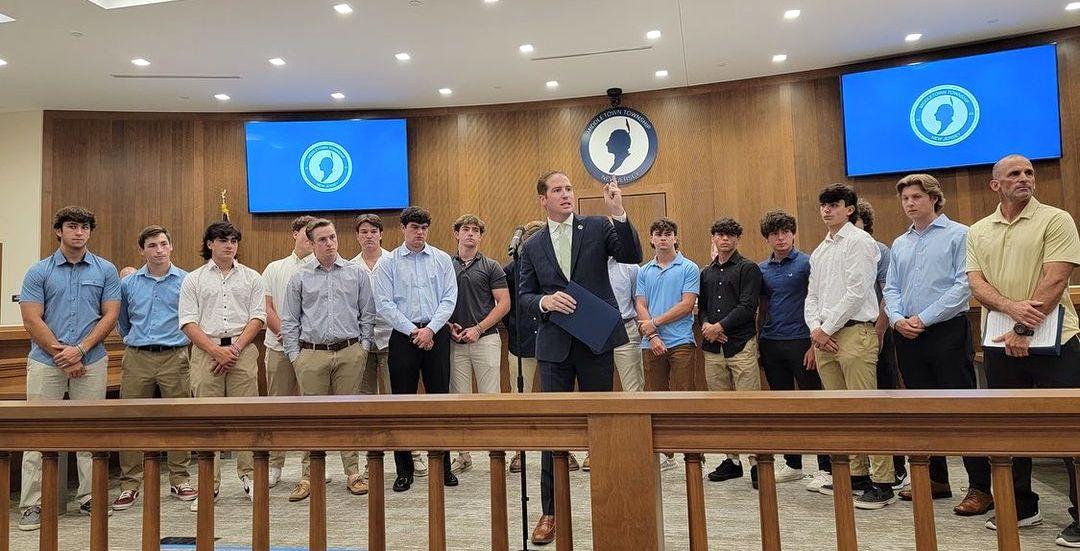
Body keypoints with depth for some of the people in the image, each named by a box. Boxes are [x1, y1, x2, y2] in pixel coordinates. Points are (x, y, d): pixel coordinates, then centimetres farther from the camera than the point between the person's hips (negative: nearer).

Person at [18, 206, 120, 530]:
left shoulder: (106, 270, 5)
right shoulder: (38, 272, 3)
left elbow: (110, 315, 0)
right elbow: (32, 320, -2)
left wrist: (80, 349, -11)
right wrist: (61, 355, -9)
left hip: (91, 362, 1)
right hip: (46, 361, -1)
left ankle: (90, 498, 17)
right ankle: (32, 505, 12)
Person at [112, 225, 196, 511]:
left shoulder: (186, 281, 1)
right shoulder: (128, 283, 7)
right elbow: (122, 322, 21)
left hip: (174, 357, -2)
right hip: (137, 359, 2)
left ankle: (180, 480, 14)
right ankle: (130, 484, 13)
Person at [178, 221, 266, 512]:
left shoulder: (251, 278, 11)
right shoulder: (193, 280, 9)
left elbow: (257, 317, 4)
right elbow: (188, 322, 2)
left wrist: (235, 348, -8)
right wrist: (216, 351, -10)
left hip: (243, 351, 0)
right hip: (206, 352, 0)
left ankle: (248, 474, 12)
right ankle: (209, 484, 10)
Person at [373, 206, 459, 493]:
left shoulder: (442, 259, 8)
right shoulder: (388, 263, 4)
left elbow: (449, 299, 2)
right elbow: (384, 305, -3)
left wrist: (430, 329, -11)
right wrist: (414, 331, -10)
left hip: (436, 334, 1)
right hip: (403, 336, -1)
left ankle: (443, 466, 14)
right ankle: (404, 470, 14)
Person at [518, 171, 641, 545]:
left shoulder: (598, 227, 4)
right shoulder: (532, 247, 9)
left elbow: (632, 257, -9)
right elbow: (524, 295, 8)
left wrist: (618, 212, -19)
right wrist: (545, 301, -13)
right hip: (554, 344, 2)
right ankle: (551, 511, 18)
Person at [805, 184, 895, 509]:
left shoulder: (859, 241, -3)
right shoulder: (819, 252, 21)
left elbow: (856, 292, -12)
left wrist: (827, 328, -10)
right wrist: (815, 328, 0)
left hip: (854, 332, -8)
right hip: (824, 337, 8)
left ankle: (883, 482, -3)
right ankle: (857, 474, 21)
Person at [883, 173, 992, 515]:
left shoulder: (958, 235, -2)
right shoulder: (899, 245, 16)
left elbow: (964, 285, -12)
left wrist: (924, 318, -15)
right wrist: (897, 319, -6)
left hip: (947, 332, -6)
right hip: (907, 337, 6)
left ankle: (981, 487, 5)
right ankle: (936, 479, 23)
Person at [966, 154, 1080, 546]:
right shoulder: (978, 232, 10)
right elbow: (976, 283, 1)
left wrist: (1024, 331, -17)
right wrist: (1012, 307, -18)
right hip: (1000, 343, 5)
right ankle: (1021, 507, 25)